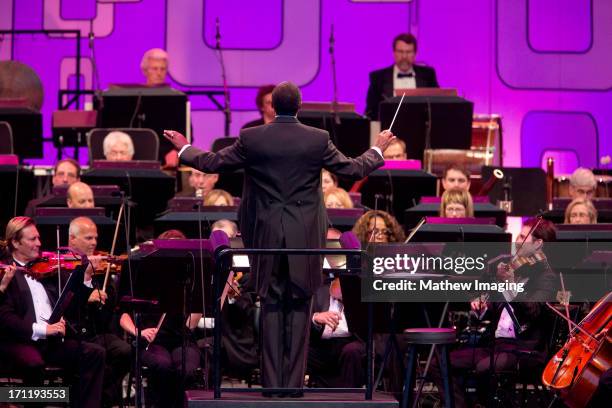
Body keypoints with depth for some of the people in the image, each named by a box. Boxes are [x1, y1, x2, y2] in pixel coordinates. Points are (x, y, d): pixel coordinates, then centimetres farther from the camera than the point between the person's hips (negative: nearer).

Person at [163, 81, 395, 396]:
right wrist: (378, 149, 24)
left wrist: (184, 148, 24)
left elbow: (211, 163, 5)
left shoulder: (251, 138, -5)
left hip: (266, 234, 0)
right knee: (299, 307, 7)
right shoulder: (318, 139, -5)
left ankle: (271, 381, 7)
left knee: (271, 307, 8)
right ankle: (294, 382, 6)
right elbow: (354, 169, 4)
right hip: (305, 237, 0)